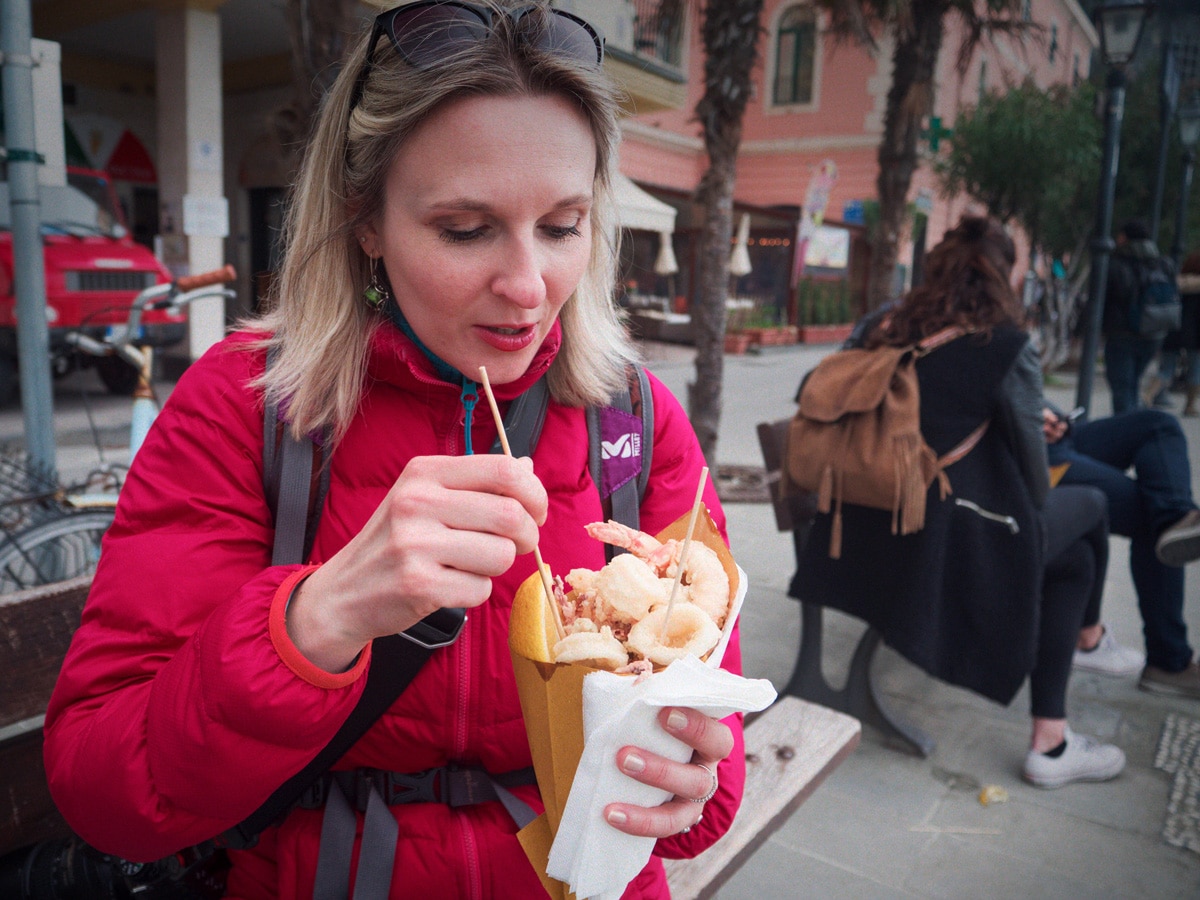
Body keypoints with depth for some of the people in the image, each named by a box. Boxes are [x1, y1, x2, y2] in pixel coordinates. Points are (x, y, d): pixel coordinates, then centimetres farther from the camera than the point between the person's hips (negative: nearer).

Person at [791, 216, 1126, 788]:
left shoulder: (882, 327, 3)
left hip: (878, 528, 7)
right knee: (1089, 508, 23)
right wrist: (1033, 517, 14)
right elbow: (1029, 453, -8)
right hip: (969, 538, -7)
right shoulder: (1008, 345, -13)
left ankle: (1050, 740, 34)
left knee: (1070, 558, 28)